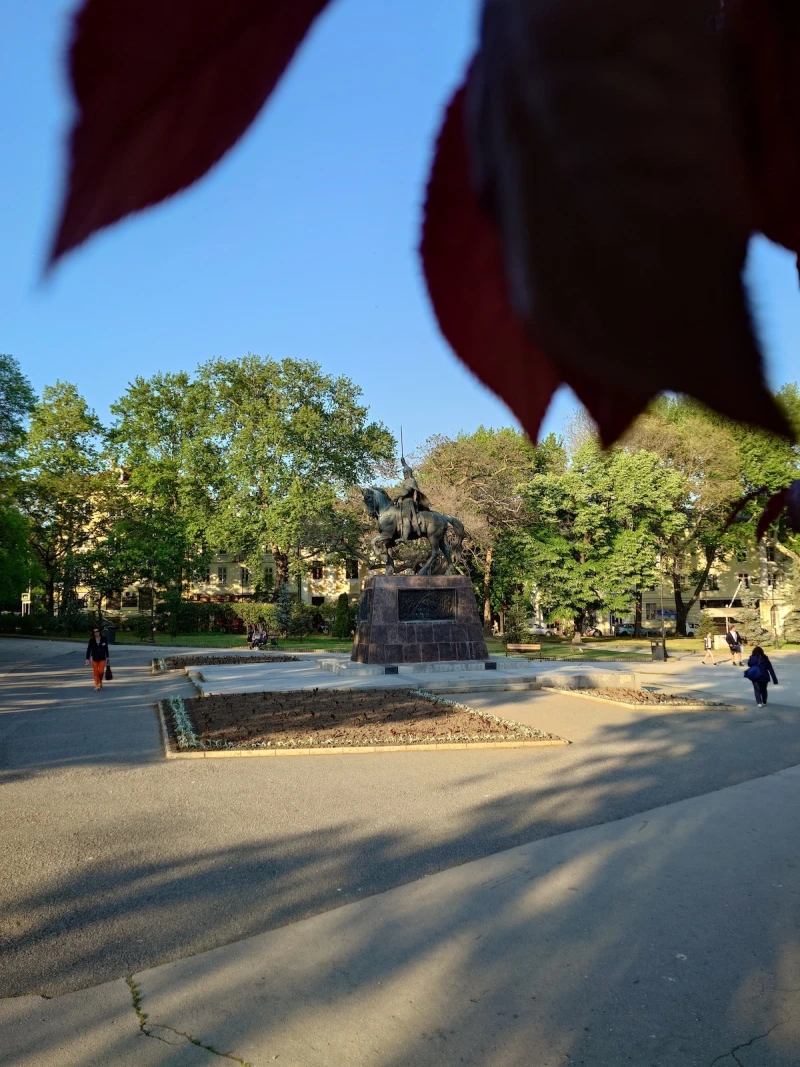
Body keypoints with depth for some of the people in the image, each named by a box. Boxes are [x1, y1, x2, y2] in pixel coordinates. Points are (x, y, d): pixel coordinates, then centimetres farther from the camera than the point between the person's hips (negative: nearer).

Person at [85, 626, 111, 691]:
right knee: (96, 672, 0)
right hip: (94, 659, 0)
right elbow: (88, 649, -4)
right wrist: (87, 658, -9)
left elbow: (106, 648, 5)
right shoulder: (91, 640, -6)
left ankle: (100, 681, 26)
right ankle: (97, 686, 7)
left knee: (101, 671, -4)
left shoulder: (104, 639, -4)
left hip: (102, 658, 0)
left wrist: (107, 657, 9)